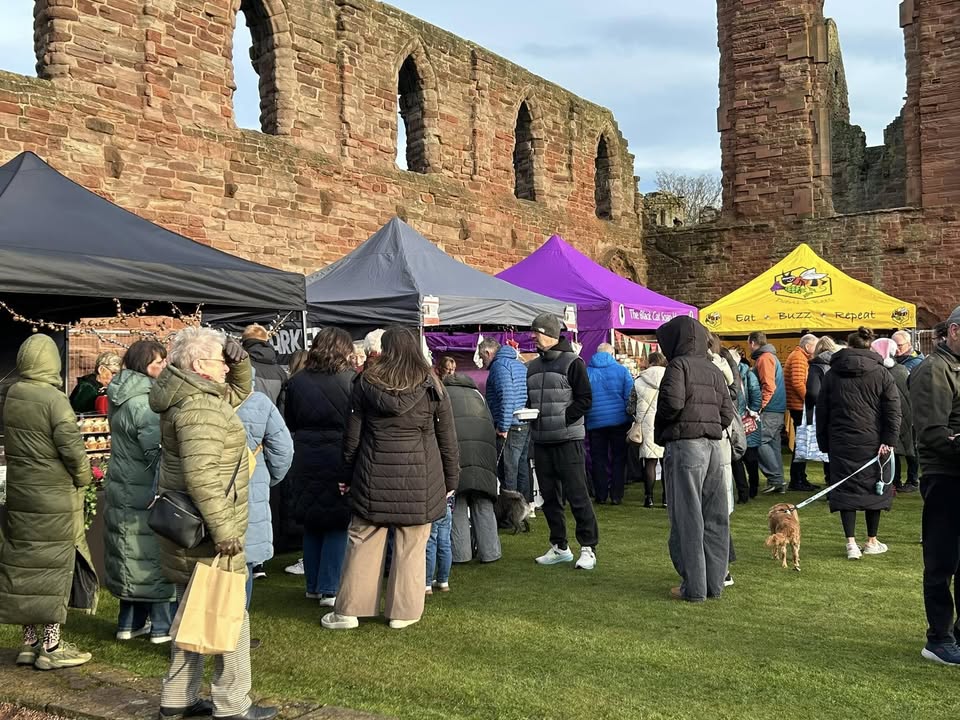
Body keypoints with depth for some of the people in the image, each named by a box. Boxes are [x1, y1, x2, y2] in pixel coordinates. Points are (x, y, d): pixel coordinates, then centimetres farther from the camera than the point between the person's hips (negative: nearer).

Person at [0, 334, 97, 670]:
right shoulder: (54, 399, -17)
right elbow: (72, 448, -19)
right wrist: (83, 478, -1)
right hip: (53, 499, -6)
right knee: (53, 568, 3)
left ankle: (29, 642, 23)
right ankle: (51, 646, 11)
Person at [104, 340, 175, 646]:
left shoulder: (121, 397, 8)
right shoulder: (143, 403, -22)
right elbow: (156, 452, -23)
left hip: (123, 491, 9)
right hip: (146, 493, -9)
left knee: (131, 557, 16)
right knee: (157, 557, 2)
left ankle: (130, 623, 25)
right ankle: (163, 626, 10)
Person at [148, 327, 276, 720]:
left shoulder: (193, 396, 11)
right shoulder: (198, 408, -21)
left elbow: (239, 390, 27)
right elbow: (200, 475, -29)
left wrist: (240, 361, 6)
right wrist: (223, 528, -27)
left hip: (188, 527, 10)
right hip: (204, 529, -10)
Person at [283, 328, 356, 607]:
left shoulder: (297, 381, 3)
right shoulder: (350, 380, -9)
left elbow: (289, 424, 10)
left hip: (305, 461, 4)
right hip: (338, 458, -4)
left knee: (311, 523, 15)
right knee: (338, 524, 4)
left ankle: (313, 585, 23)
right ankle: (329, 589, 3)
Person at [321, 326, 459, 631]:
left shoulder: (366, 383, 0)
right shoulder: (432, 386, 0)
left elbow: (352, 436, 4)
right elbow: (448, 439, 4)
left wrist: (348, 473, 15)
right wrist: (451, 480, 14)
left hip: (374, 476, 1)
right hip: (421, 480, 0)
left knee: (363, 543, 9)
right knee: (411, 548, 8)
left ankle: (348, 610, 15)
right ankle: (403, 611, 15)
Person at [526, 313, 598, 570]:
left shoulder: (572, 363, -5)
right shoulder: (533, 366, 15)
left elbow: (585, 399, -9)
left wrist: (563, 419, -17)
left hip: (568, 439, -7)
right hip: (541, 441, 7)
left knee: (577, 495, -6)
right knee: (549, 496, 10)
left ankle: (588, 548, 1)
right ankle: (559, 547, 20)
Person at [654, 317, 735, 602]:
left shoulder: (679, 364, -6)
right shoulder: (714, 370, 15)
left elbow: (672, 402, -19)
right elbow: (727, 412, 11)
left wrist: (659, 427, -2)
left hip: (684, 444, -7)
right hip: (714, 445, 7)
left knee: (687, 518, -2)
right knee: (714, 517, 10)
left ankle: (693, 587, 0)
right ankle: (715, 582, 16)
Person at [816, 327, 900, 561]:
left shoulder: (832, 375, 5)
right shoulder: (881, 374, -1)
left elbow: (821, 412, 8)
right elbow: (893, 410, -7)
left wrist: (824, 443, 14)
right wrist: (889, 441, -7)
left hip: (841, 443, 1)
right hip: (872, 442, -1)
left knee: (845, 489, 5)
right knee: (875, 487, 11)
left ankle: (851, 543, -2)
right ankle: (872, 542, 18)